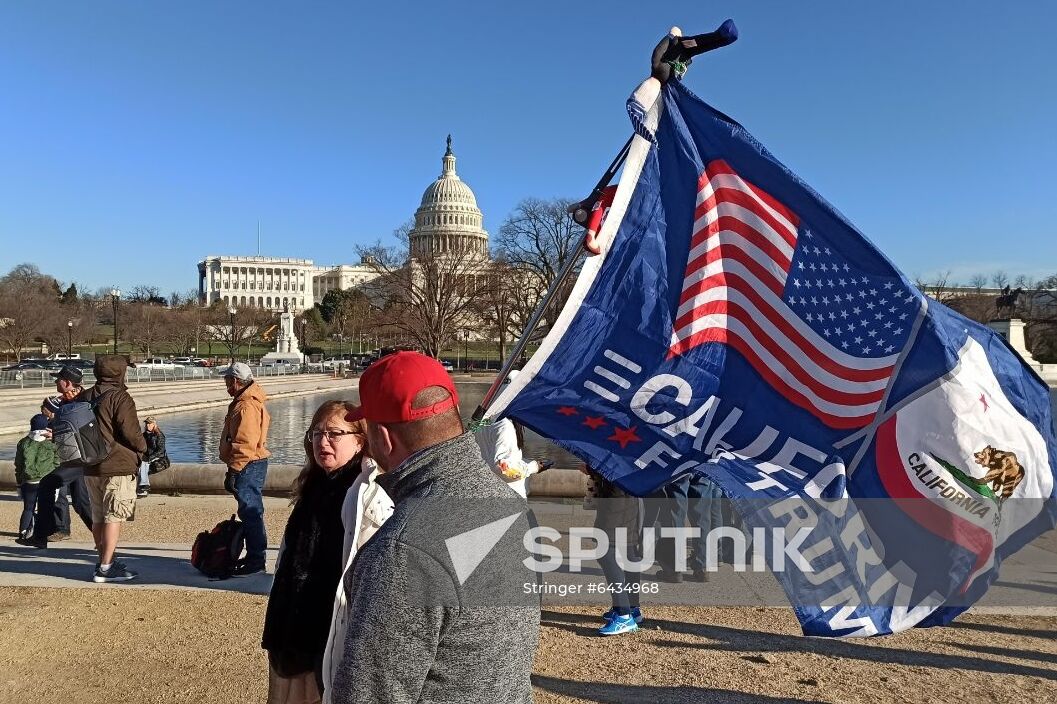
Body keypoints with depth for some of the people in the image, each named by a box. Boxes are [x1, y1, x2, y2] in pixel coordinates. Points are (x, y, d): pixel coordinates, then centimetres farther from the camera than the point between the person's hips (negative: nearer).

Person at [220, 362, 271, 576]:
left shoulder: (246, 406, -19)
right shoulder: (251, 401, 16)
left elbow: (244, 444, -24)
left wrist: (233, 472, -21)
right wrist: (235, 469, 22)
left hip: (248, 467, -11)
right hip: (254, 464, 11)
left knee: (250, 512, -5)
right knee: (251, 512, 16)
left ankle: (256, 560, 1)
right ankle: (254, 556, 26)